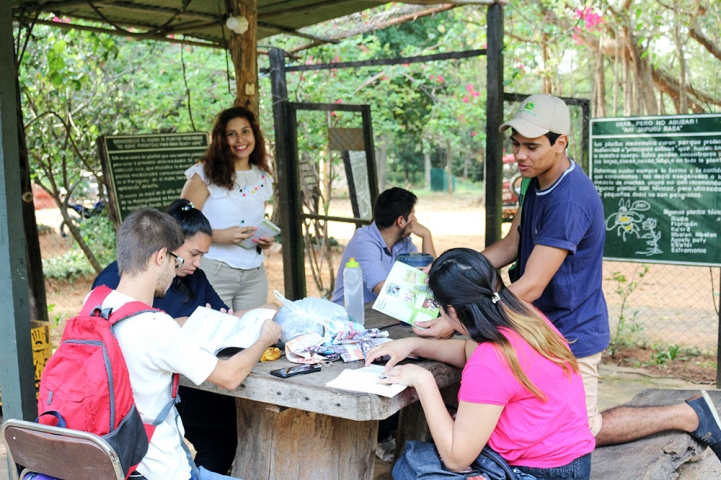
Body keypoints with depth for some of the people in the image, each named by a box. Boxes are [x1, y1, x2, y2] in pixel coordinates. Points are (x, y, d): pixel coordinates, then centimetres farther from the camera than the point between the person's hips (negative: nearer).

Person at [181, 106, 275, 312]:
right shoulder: (205, 174, -5)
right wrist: (220, 235, -21)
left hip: (254, 275, 5)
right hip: (213, 273, -5)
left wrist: (266, 240, 4)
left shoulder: (263, 179, 11)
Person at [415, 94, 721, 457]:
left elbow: (529, 288, -30)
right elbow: (511, 246, 9)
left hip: (570, 336, -9)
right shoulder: (538, 183, 3)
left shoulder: (570, 201, -29)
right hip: (543, 331, 9)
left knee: (581, 433, 8)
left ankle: (688, 414, 20)